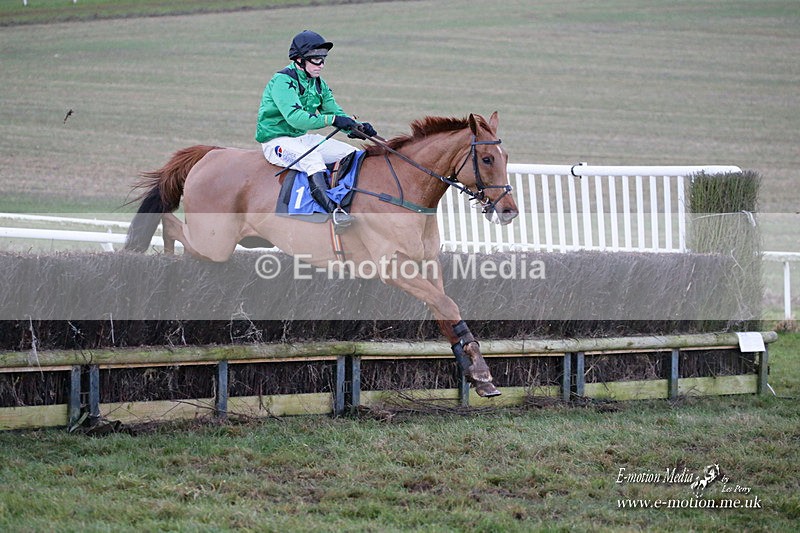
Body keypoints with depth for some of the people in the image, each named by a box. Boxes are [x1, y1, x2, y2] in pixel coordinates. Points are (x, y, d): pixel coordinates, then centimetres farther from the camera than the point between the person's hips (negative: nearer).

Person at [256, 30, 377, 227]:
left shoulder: (318, 83, 8)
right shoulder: (282, 81, -20)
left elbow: (335, 112, 9)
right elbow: (295, 118, -32)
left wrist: (357, 127, -13)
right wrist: (331, 120, -40)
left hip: (303, 138, 9)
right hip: (276, 141, -9)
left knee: (353, 154, -1)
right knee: (313, 158, -38)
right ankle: (332, 209, -51)